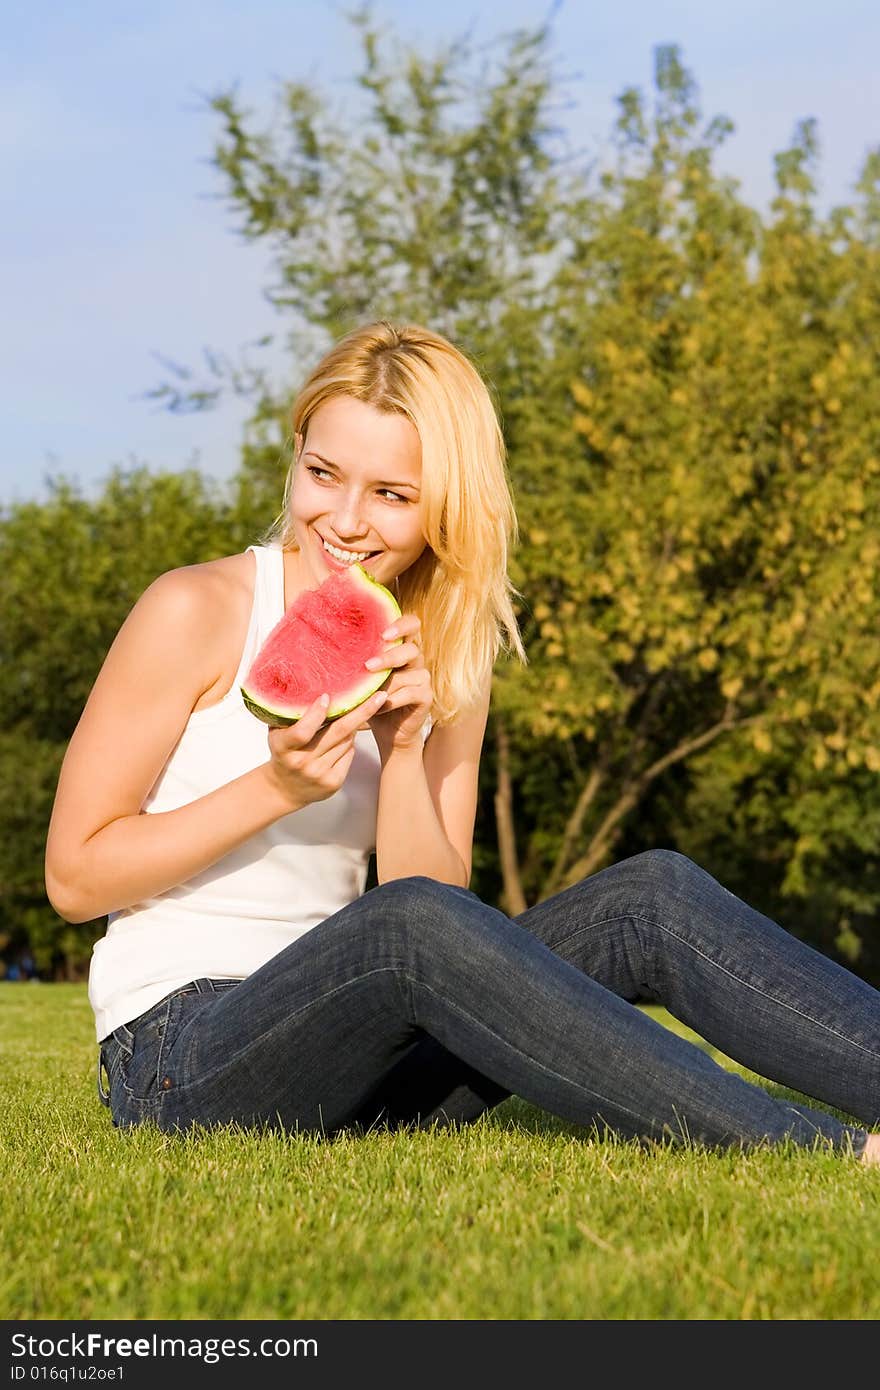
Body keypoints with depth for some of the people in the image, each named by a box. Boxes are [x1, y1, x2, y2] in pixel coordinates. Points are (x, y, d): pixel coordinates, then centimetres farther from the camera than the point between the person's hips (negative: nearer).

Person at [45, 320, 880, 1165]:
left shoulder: (444, 666, 10)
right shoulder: (196, 613, -6)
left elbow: (448, 919, 3)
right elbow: (74, 878, -6)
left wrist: (403, 750, -12)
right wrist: (276, 788, -17)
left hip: (343, 1067, 6)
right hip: (181, 1059, -5)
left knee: (650, 897, -14)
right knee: (405, 920, -36)